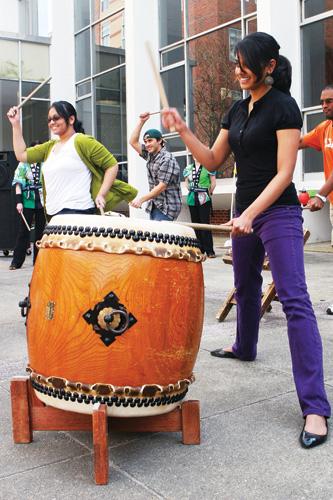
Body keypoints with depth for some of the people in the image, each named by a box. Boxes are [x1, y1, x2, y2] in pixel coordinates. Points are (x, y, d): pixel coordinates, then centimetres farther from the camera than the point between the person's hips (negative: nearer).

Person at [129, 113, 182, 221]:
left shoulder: (167, 159, -16)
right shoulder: (150, 155, 11)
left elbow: (162, 186, -21)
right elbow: (133, 142, 15)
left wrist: (141, 199, -25)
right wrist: (141, 122, 7)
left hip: (167, 207, -9)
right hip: (154, 206, 9)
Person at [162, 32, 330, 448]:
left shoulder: (283, 107, -10)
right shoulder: (238, 109, 12)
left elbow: (284, 172, -17)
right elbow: (212, 161, 12)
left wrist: (251, 214, -27)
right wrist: (183, 131, -2)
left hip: (277, 213, -8)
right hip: (244, 212, 8)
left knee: (294, 300, -14)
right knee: (245, 287, 23)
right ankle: (245, 347, 49)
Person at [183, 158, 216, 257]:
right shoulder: (188, 168, 11)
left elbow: (213, 183, -1)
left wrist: (208, 194, 3)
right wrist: (192, 191, 15)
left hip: (204, 199, -5)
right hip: (192, 199, 5)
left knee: (205, 223, -9)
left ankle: (209, 250, -5)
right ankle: (199, 249, 17)